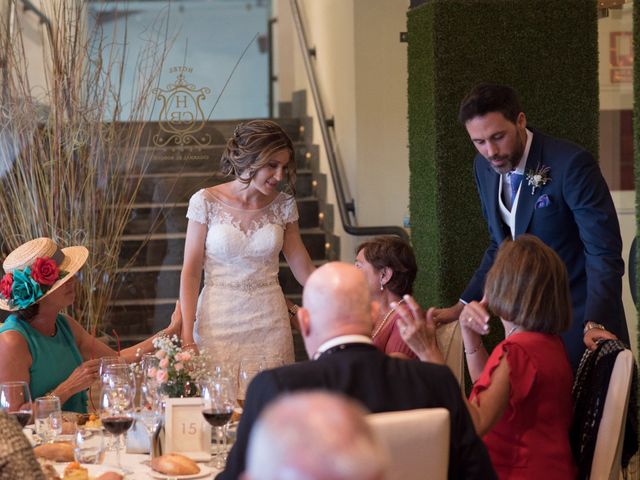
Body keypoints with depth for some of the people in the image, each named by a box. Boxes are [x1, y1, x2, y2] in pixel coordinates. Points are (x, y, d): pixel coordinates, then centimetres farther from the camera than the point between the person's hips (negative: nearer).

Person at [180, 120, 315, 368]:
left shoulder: (283, 205, 1)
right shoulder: (206, 202, -7)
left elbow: (303, 268, 8)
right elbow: (191, 273, -6)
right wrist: (187, 337, -11)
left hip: (270, 321, 2)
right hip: (218, 322, -2)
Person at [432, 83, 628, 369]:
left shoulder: (571, 164, -19)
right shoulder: (485, 167, 2)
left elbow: (603, 251, -20)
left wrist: (595, 323, -30)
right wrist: (462, 307, 10)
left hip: (577, 320, -6)